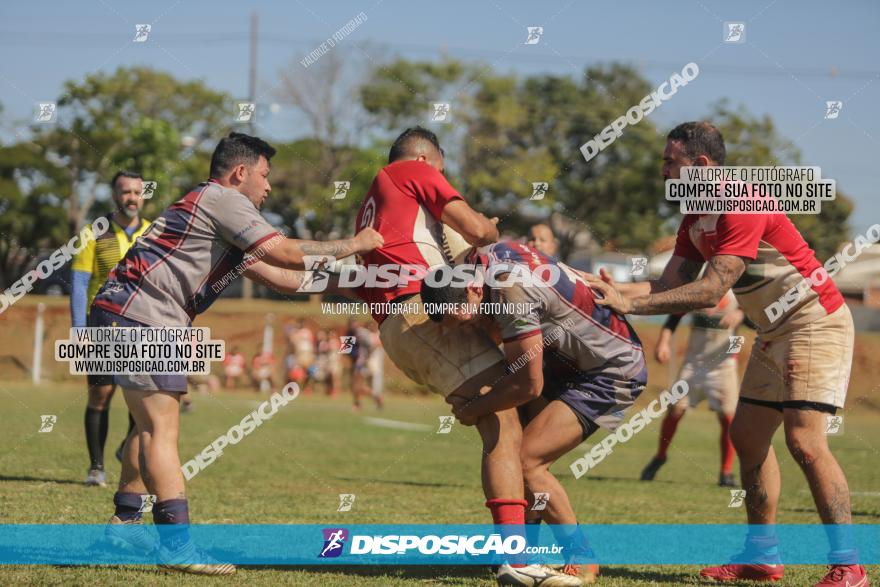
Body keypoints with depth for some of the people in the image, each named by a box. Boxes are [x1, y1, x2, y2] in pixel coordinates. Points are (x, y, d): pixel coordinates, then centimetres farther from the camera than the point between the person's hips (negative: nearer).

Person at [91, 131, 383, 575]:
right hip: (138, 316, -11)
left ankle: (125, 522, 29)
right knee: (162, 426, -13)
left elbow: (279, 278, 26)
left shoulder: (223, 216, 25)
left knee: (152, 423, 20)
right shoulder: (222, 199, -7)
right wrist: (354, 245, -2)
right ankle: (177, 545, -17)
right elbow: (285, 253, -14)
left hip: (125, 320, 11)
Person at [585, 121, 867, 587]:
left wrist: (630, 304, -30)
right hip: (775, 332, 10)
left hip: (815, 324, -10)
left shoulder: (742, 208, -23)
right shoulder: (695, 220, 8)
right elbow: (671, 284, 2)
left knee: (804, 440, -18)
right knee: (747, 436, 9)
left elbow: (710, 290, -29)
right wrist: (615, 289, -15)